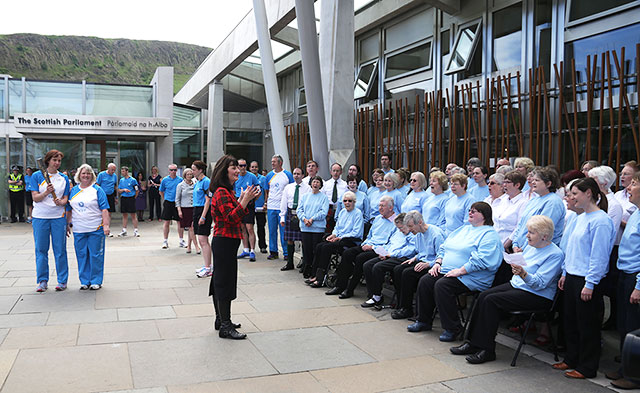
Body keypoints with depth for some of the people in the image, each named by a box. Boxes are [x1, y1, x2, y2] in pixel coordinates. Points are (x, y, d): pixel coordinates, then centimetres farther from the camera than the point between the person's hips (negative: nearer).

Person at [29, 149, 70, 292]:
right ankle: (42, 281, 15)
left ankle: (62, 281, 11)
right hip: (40, 217, -1)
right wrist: (46, 192, -23)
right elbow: (35, 198, -5)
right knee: (41, 250, 5)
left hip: (58, 217, 1)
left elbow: (66, 199, 6)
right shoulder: (37, 176, 1)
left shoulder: (64, 178, 7)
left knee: (60, 250, 2)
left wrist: (61, 202, -16)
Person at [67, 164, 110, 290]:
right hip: (78, 230, 4)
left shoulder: (97, 190, 0)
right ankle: (84, 281, 18)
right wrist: (68, 224, 14)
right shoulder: (73, 190, 12)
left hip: (96, 229, -4)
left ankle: (96, 281, 11)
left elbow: (104, 209, -5)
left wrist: (106, 225, -13)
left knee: (95, 255, 0)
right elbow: (69, 209, 19)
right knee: (81, 255, 7)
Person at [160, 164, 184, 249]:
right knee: (166, 222, 2)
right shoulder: (165, 180, 2)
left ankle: (181, 241, 15)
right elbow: (161, 191, 14)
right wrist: (165, 199, 11)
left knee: (180, 222, 5)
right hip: (168, 203, 0)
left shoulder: (180, 180, 1)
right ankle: (165, 241, 10)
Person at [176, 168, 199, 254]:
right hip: (185, 208, -3)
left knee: (192, 228, 3)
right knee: (190, 228, -4)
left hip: (194, 208, 3)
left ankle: (189, 246, 14)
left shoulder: (195, 184, 9)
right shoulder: (180, 185, 2)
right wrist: (179, 210, -6)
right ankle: (196, 246, -2)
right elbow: (177, 199, 2)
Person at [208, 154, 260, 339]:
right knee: (225, 282, -6)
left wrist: (243, 199, 9)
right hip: (225, 242, -11)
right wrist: (245, 200, -27)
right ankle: (225, 326, 1)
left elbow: (234, 215, 17)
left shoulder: (227, 191, 15)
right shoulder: (222, 192, -16)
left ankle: (221, 320, 28)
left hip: (224, 242, 11)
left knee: (220, 280, 16)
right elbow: (231, 218, -24)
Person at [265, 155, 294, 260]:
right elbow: (266, 191, 17)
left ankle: (286, 252, 6)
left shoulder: (288, 175, 1)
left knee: (284, 231, -2)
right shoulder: (269, 176, 10)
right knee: (272, 230, 7)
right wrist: (266, 203, 8)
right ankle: (273, 251, 16)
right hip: (271, 207, 3)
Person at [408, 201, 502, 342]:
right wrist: (438, 262, 7)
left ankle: (453, 328, -18)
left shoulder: (489, 234, -6)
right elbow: (444, 247, 25)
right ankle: (424, 321, 3)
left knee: (442, 285, -30)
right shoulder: (463, 229, 23)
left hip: (470, 277, -8)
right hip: (446, 272, 8)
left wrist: (460, 271, -23)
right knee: (425, 281, -10)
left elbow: (481, 260, -20)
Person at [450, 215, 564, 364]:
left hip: (537, 296, -9)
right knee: (483, 296, -13)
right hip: (516, 284, 9)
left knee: (491, 300, -23)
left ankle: (487, 350, -16)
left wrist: (523, 274, -37)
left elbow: (540, 283, -22)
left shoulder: (555, 254, -14)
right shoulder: (530, 247, 12)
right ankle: (474, 342, -9)